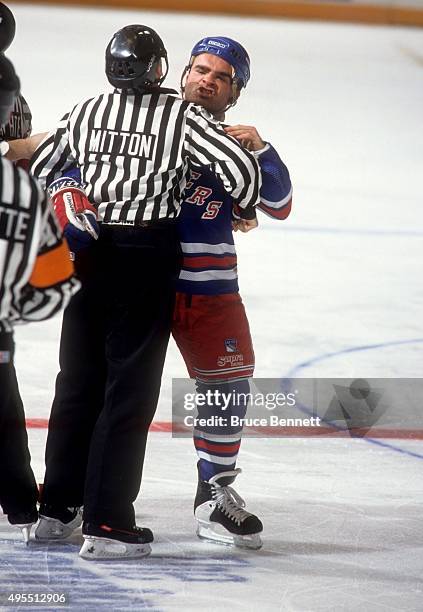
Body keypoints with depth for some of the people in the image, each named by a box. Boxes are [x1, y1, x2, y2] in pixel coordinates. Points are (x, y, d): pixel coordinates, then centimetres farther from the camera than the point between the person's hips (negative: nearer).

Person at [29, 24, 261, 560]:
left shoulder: (85, 113, 6)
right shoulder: (180, 116, -7)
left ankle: (57, 509, 22)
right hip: (145, 259, -5)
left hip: (89, 254, 5)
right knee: (130, 390, -1)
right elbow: (241, 165, -12)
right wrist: (245, 208, 8)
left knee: (79, 382, 16)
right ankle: (106, 525, -5)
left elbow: (41, 169, 16)